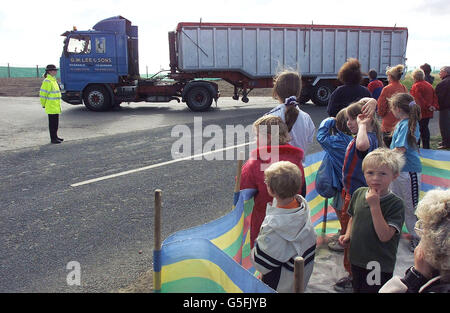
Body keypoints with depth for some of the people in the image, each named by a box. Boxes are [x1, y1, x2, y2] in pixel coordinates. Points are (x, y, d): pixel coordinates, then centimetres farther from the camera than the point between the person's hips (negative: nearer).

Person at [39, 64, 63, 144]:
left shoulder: (53, 80, 15)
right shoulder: (47, 81, -15)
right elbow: (42, 93, -16)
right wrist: (43, 104, -8)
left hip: (56, 107, 9)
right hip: (51, 107, -9)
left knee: (56, 122, 16)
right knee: (52, 123, -3)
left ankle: (55, 136, 26)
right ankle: (53, 139, 4)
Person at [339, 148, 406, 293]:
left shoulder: (396, 203, -19)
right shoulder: (359, 193, -3)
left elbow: (384, 236, -27)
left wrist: (374, 205, -29)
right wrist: (347, 235, -2)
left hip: (379, 266, -5)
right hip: (357, 260, 5)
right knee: (357, 288, 23)